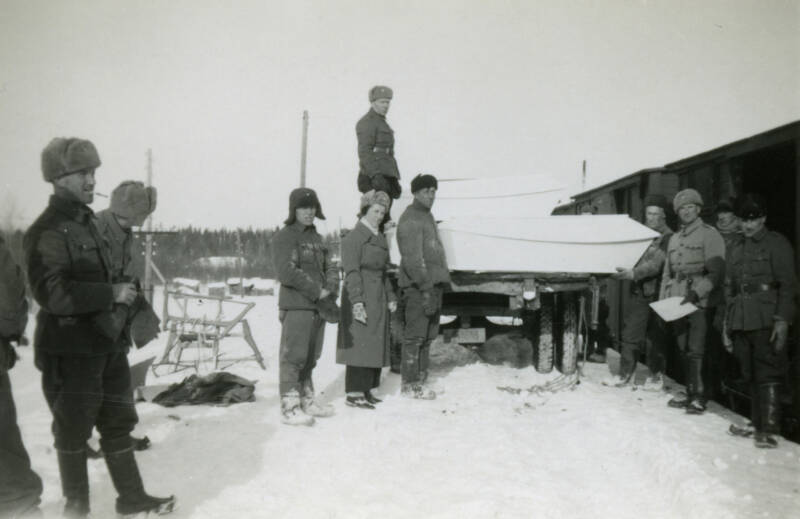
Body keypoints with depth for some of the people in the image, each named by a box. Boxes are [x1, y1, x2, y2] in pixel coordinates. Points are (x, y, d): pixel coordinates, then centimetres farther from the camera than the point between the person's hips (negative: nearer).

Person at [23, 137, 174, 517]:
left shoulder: (86, 223, 13)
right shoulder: (47, 232, -15)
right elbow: (52, 293, -27)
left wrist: (120, 295, 12)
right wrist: (111, 293, -23)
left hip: (104, 343, 9)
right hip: (69, 351, -9)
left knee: (119, 422, 14)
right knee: (74, 431, 7)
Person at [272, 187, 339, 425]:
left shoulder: (316, 238, 18)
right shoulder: (284, 236, -6)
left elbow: (330, 268, 15)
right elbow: (287, 272, -17)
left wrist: (330, 290, -5)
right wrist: (317, 292, -15)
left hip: (319, 306, 8)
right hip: (296, 306, -7)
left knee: (310, 357, 14)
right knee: (293, 356, -7)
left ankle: (307, 400, 24)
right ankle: (289, 407, -3)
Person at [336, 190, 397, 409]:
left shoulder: (380, 238, 17)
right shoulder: (354, 237, -9)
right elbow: (352, 272, -16)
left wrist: (390, 297, 17)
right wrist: (357, 302, -23)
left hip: (378, 298, 9)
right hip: (361, 297, -9)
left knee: (376, 345, 10)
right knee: (360, 343, -8)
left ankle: (366, 389, 19)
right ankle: (353, 393, -2)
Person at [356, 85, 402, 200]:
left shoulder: (382, 122, 24)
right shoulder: (367, 122, -6)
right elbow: (364, 152, -17)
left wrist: (395, 179, 24)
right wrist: (375, 175, -27)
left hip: (387, 175, 9)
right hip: (373, 178, -9)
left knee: (386, 208, 6)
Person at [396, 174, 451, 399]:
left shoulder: (427, 216, 21)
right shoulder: (410, 219, -10)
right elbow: (412, 258, -18)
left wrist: (440, 282, 21)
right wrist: (426, 285, -22)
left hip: (432, 283, 10)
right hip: (417, 286, -10)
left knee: (428, 335, 13)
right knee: (415, 335, -6)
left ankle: (419, 379, 21)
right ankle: (410, 384, 0)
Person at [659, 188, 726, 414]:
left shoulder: (709, 234, -2)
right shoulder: (674, 239, 18)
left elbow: (716, 273, -9)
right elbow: (667, 273, 21)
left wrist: (697, 293, -19)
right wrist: (662, 300, 12)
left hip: (700, 302, -6)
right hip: (677, 302, 6)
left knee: (695, 351, -10)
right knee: (683, 351, 8)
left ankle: (699, 397, -3)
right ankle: (691, 393, 16)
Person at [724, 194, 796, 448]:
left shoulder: (777, 244, 2)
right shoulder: (737, 250, 20)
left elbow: (787, 285, -6)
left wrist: (782, 320, -14)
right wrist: (727, 324, 18)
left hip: (766, 323, -6)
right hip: (741, 323, 6)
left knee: (768, 376, -7)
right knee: (750, 376, 9)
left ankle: (769, 429, -6)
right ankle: (757, 424, 17)